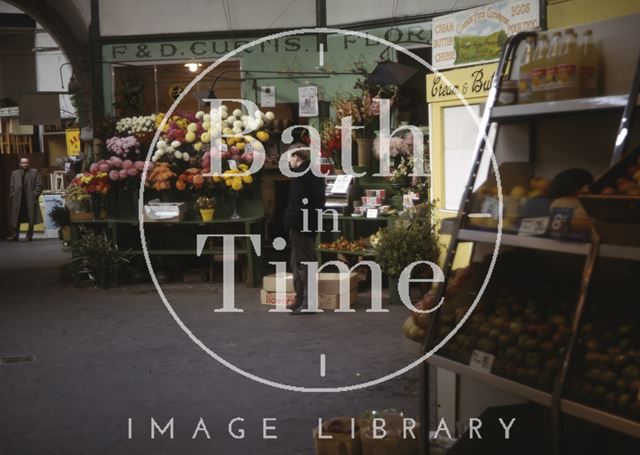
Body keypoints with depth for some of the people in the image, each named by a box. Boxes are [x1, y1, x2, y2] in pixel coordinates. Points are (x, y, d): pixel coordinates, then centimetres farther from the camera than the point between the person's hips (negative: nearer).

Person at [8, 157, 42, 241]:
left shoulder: (34, 172, 6)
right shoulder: (14, 173, 12)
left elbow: (39, 185, 1)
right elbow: (11, 186, 10)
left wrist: (35, 195, -8)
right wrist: (12, 196, -1)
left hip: (30, 200, -1)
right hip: (18, 200, 1)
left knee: (31, 219, 2)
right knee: (16, 219, 2)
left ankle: (29, 236, 10)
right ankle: (15, 236, 7)